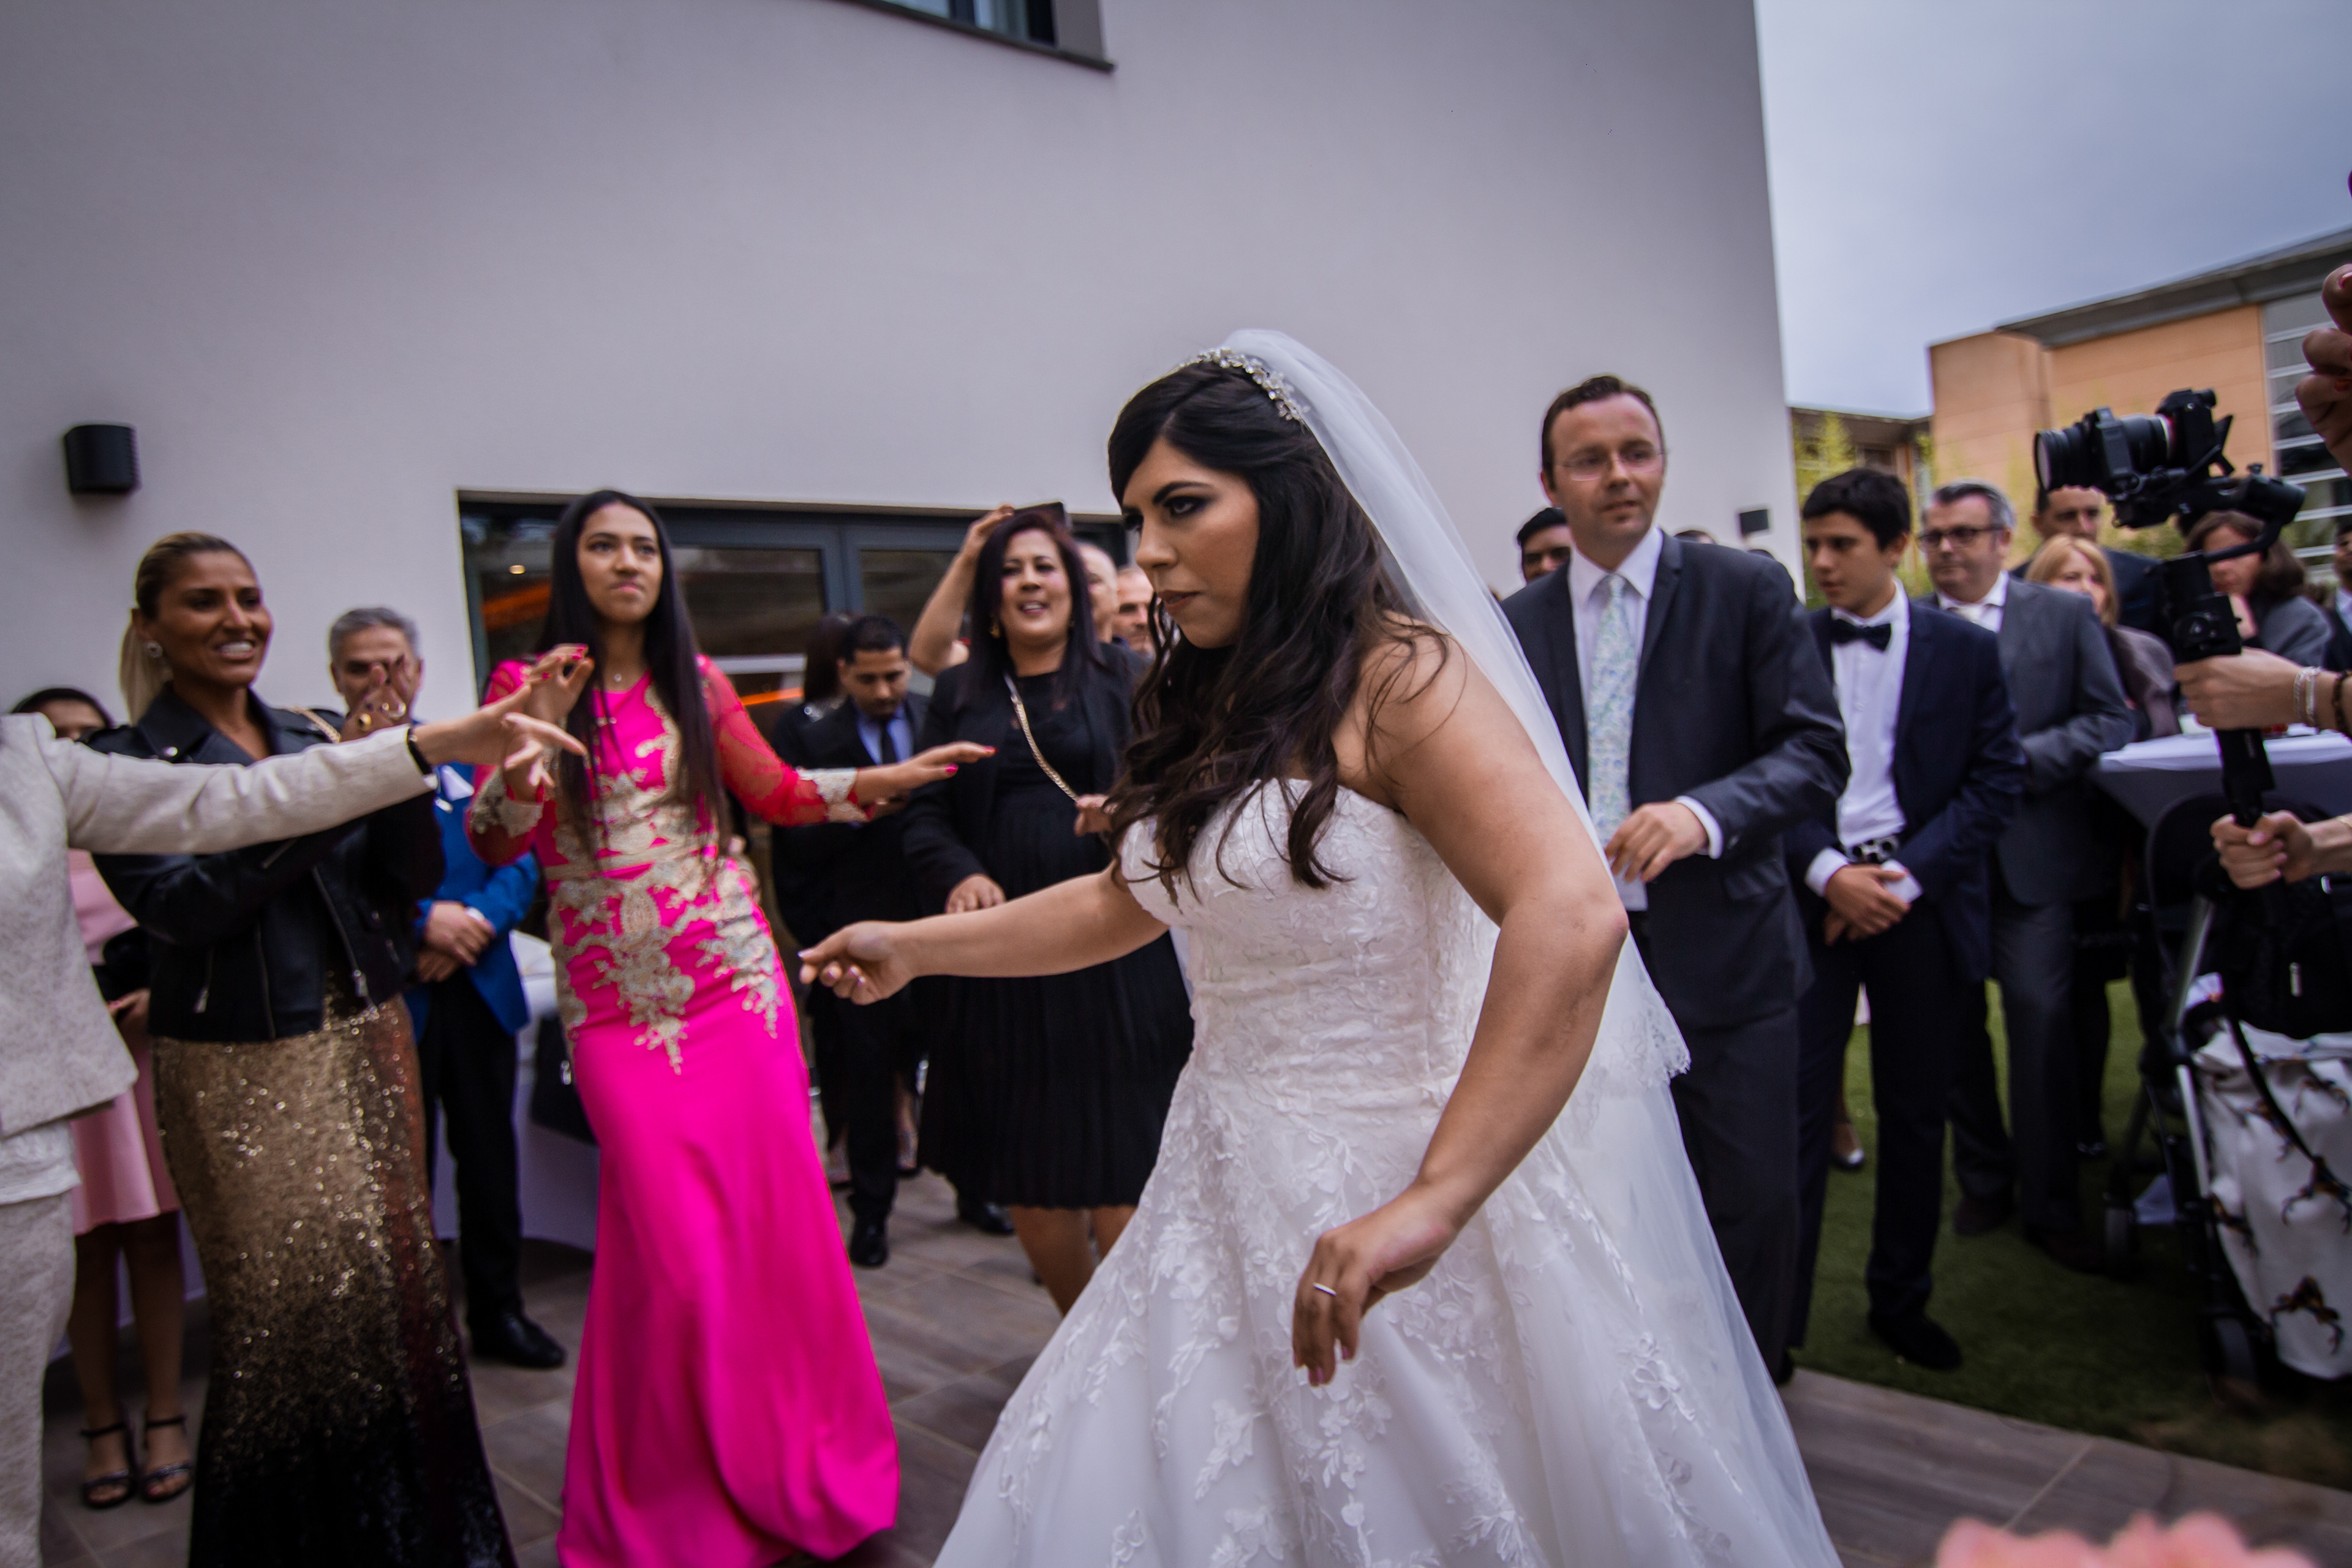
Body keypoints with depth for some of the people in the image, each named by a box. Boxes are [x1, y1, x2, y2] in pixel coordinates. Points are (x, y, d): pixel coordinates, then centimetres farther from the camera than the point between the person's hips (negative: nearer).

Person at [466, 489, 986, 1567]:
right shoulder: (523, 685, 4)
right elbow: (492, 845, -4)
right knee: (675, 1244, -3)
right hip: (617, 997, -2)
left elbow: (775, 791, 14)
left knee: (774, 1207, 3)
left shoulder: (695, 680, 10)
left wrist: (881, 780, 2)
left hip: (733, 974, 2)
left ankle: (793, 1458, 23)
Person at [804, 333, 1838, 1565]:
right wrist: (914, 948, 19)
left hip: (1378, 1197, -7)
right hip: (1230, 1190, 7)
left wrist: (1431, 1203, -36)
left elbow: (1570, 917, -30)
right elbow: (1125, 906, 20)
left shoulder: (1400, 680, -17)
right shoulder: (1207, 704, 8)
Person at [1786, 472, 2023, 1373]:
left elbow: (1996, 782, 0)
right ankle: (1777, 1318, 7)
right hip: (1808, 898, -1)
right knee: (1795, 1106, -4)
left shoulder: (1967, 650, 5)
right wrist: (1829, 873, -14)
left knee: (1915, 1113, 11)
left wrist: (1904, 876, -11)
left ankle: (1900, 1301, 28)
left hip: (1921, 899, 2)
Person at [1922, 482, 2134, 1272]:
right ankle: (1985, 1180, 26)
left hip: (2030, 856, -1)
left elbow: (2111, 722, -1)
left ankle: (2050, 1204, 12)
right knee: (1955, 1022, 9)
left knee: (2041, 1020, -2)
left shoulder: (2067, 615, 5)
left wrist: (2019, 759, -12)